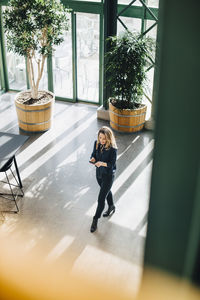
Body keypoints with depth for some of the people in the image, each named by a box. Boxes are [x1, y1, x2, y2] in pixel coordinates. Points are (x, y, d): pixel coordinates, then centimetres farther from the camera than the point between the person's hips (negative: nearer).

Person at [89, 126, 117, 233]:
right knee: (106, 191, 29)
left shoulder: (112, 149, -25)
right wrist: (93, 159, -19)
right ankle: (111, 207, 55)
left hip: (108, 175, -6)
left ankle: (95, 220, 10)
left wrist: (102, 163, -39)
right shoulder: (97, 143, -8)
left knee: (101, 198, -3)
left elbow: (112, 164, -22)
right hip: (99, 173, 6)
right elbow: (93, 154, 4)